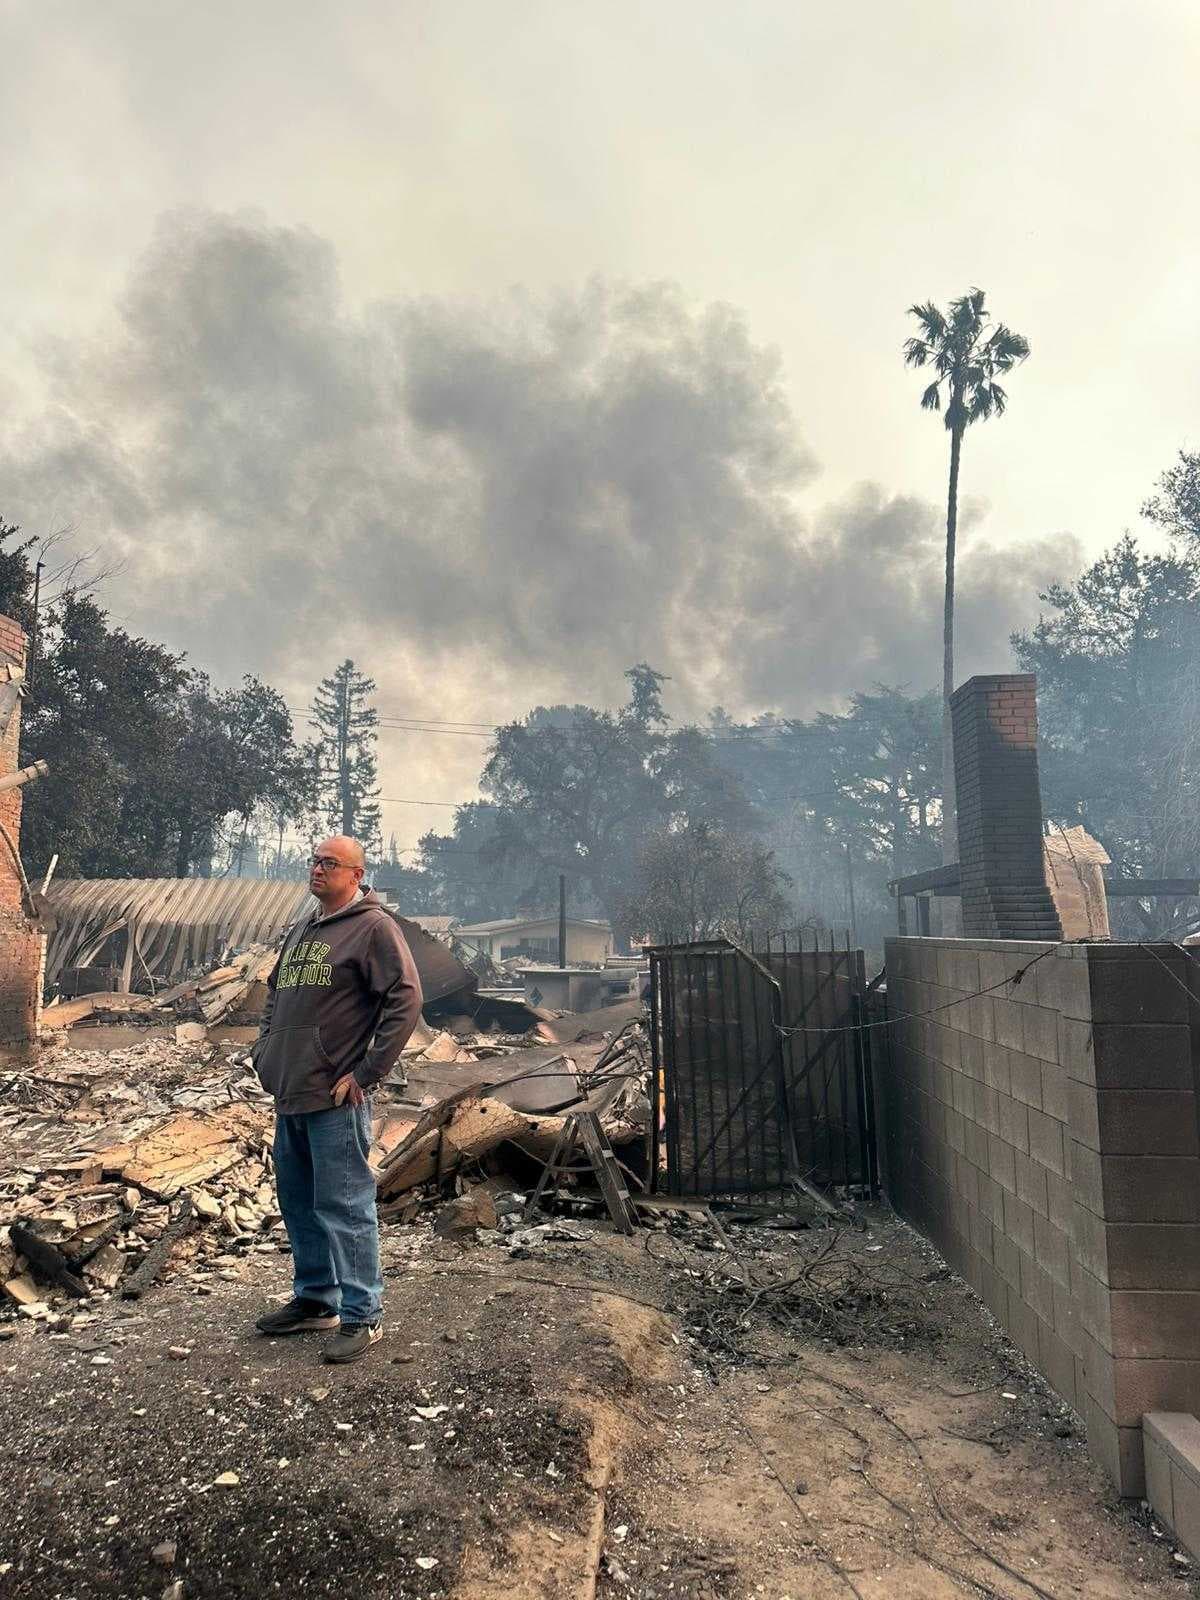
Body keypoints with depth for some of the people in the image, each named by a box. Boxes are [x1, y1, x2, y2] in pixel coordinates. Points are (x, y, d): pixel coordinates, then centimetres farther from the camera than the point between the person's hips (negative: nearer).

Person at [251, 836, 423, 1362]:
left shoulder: (373, 927, -10)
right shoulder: (301, 930, 16)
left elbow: (405, 999, -17)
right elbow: (273, 994, 28)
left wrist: (367, 1073, -17)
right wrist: (264, 1050, 14)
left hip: (335, 1099, -9)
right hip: (289, 1094, 9)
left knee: (344, 1207, -2)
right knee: (297, 1202, 18)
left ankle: (362, 1315, 11)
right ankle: (315, 1299, 34)